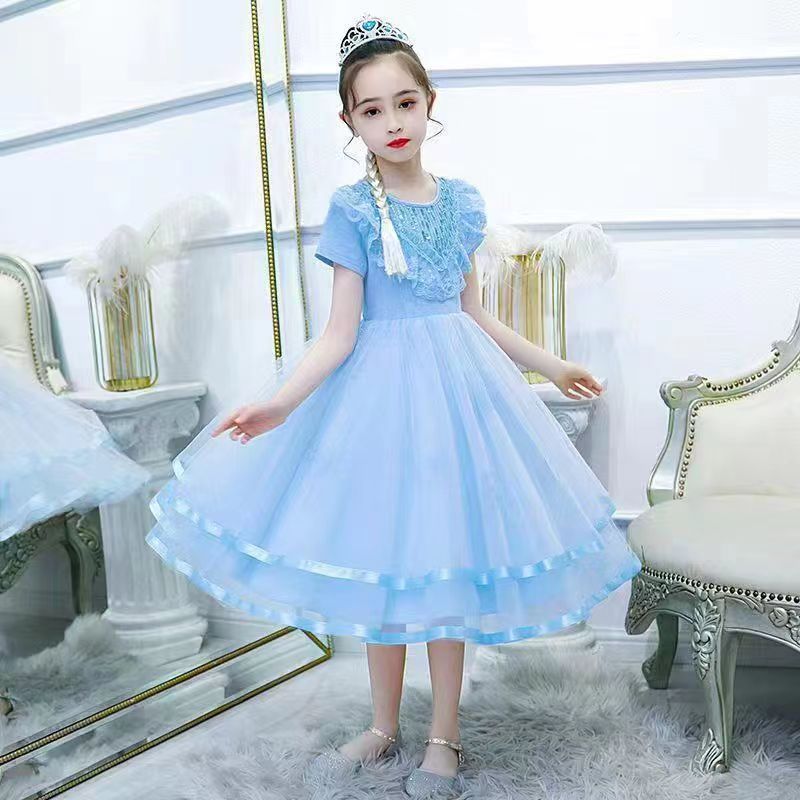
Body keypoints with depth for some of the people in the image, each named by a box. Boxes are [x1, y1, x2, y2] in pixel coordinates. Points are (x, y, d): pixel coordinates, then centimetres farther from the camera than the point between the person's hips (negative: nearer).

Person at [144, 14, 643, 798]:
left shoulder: (462, 200, 4)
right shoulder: (351, 208, -6)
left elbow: (474, 313, 12)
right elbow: (340, 333, -10)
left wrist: (551, 365, 17)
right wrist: (278, 402, -24)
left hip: (455, 380, 2)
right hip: (381, 386, -2)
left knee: (444, 556, 8)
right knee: (381, 561, 10)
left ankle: (443, 735, 26)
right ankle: (383, 726, 31)